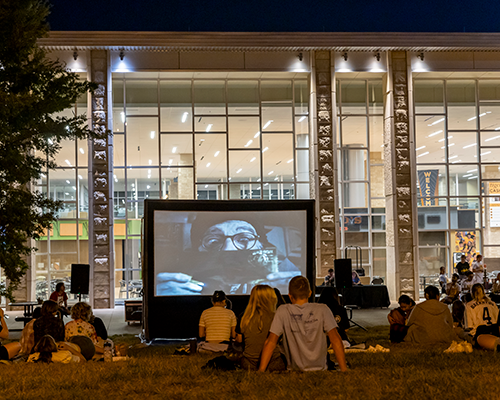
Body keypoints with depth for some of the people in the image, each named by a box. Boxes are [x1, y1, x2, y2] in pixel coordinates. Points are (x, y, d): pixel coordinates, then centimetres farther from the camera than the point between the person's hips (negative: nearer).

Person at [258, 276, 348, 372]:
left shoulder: (283, 311, -4)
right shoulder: (322, 310, -3)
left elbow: (270, 342, -8)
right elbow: (335, 340, -10)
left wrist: (260, 371, -7)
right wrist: (344, 371, -9)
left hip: (294, 371, -1)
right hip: (320, 369, 1)